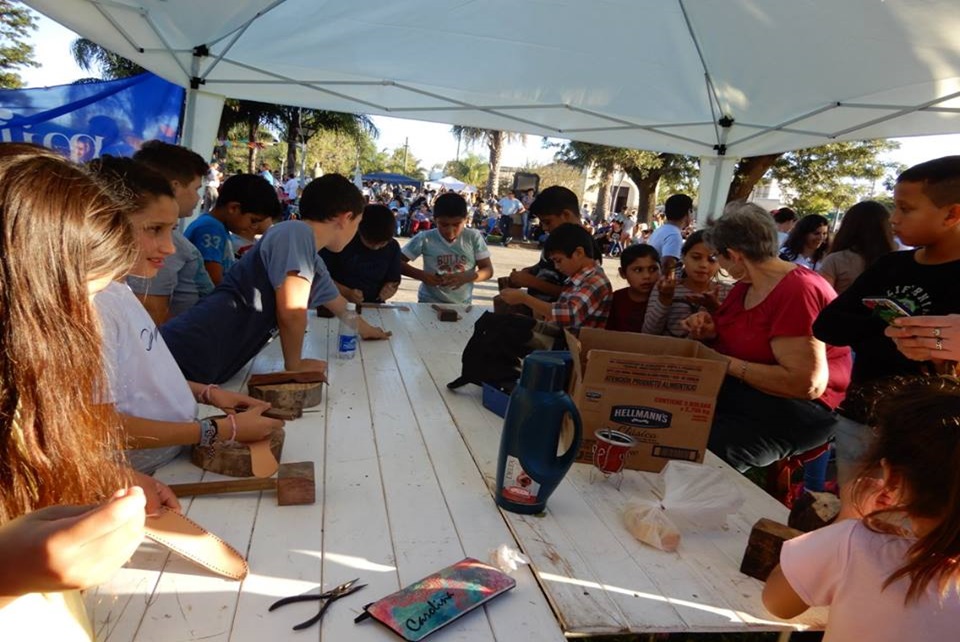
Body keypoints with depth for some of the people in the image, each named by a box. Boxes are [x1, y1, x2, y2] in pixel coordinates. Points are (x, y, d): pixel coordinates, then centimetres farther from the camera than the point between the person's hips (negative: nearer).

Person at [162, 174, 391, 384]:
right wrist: (295, 364, -5)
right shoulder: (297, 232, -11)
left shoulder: (315, 263, 18)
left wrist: (367, 330, 54)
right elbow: (292, 311, -21)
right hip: (187, 359, -9)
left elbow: (340, 306, 38)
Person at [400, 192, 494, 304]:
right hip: (429, 303, -2)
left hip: (462, 304, 3)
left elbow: (488, 270, -3)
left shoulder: (474, 237, -4)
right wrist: (422, 275, -19)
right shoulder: (425, 238, -7)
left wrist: (466, 277, -21)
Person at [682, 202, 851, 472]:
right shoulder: (746, 285, 10)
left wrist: (728, 365, -21)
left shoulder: (797, 291, -20)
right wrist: (709, 332, -2)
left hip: (794, 406, -8)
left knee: (706, 448, -33)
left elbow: (807, 384, -26)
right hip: (737, 389, 9)